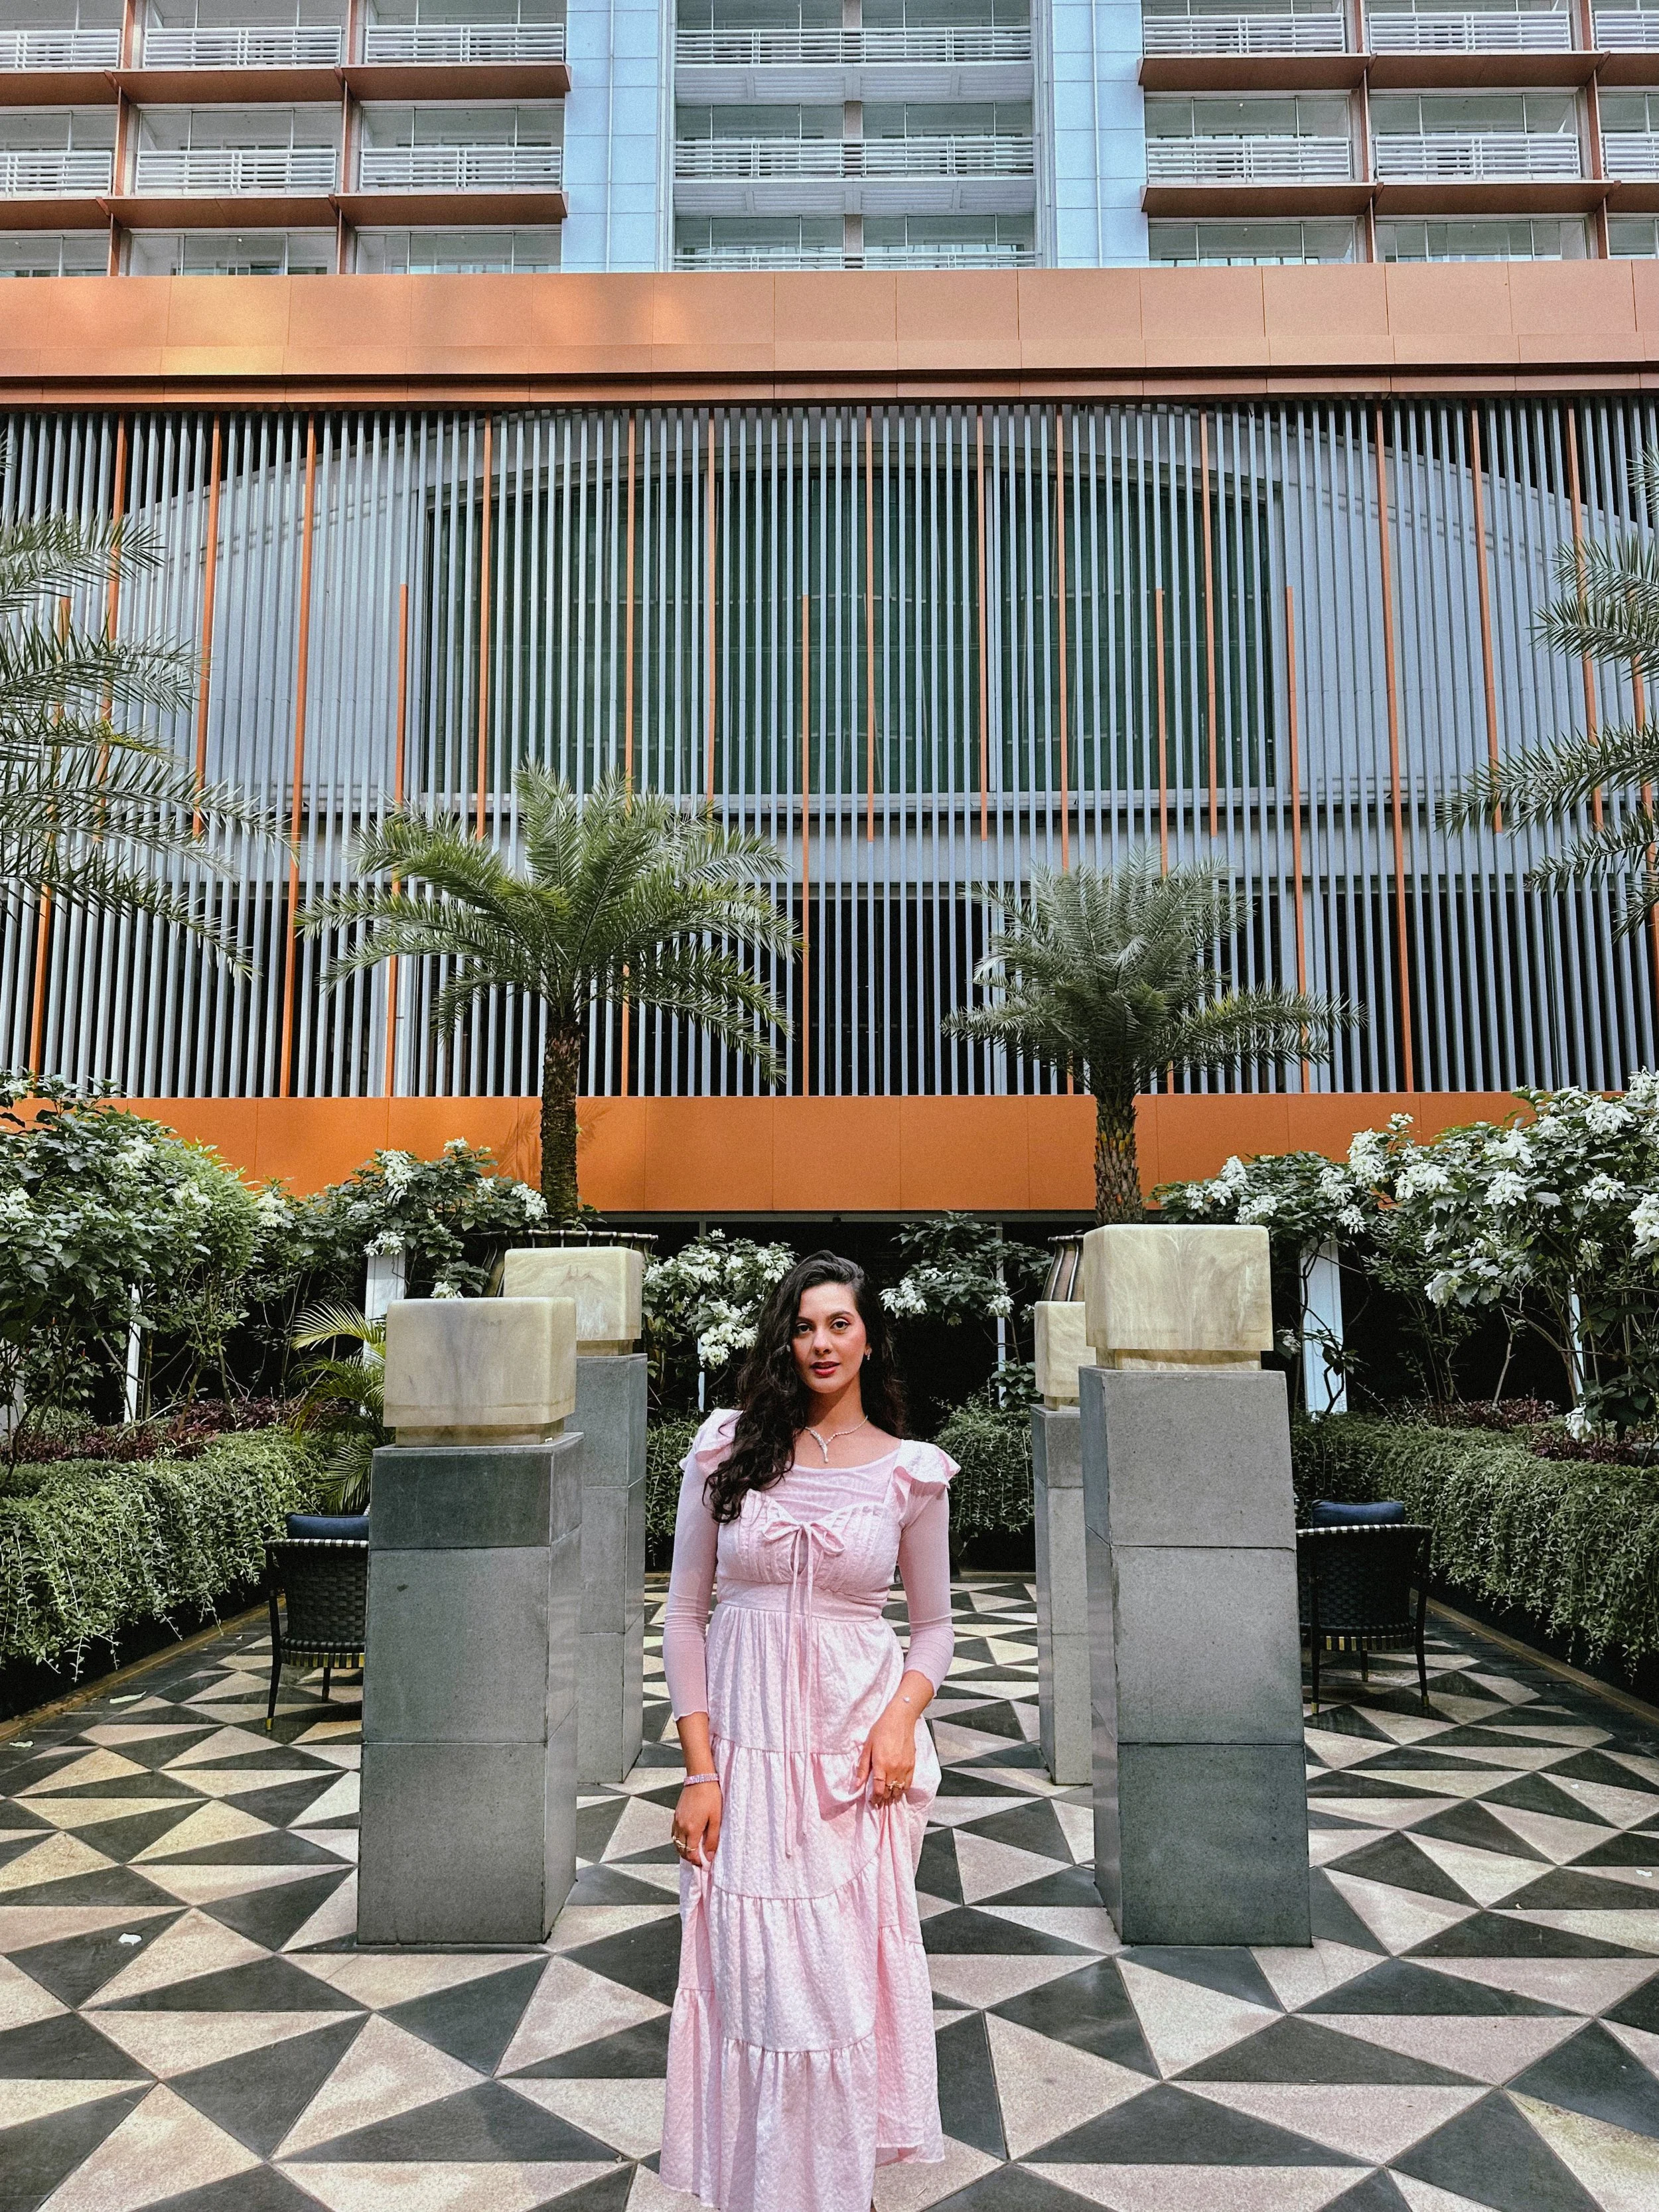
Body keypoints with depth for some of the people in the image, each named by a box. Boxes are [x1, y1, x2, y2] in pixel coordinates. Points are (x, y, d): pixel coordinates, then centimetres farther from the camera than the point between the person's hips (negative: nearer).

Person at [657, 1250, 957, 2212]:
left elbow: (935, 1625, 8)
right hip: (746, 1746, 0)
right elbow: (685, 1613, 1)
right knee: (752, 1981, 7)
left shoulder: (911, 1471, 0)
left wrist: (901, 1719, -10)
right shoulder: (727, 1449, -1)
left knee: (848, 1977, 7)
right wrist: (699, 1767, -4)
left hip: (858, 1752, 0)